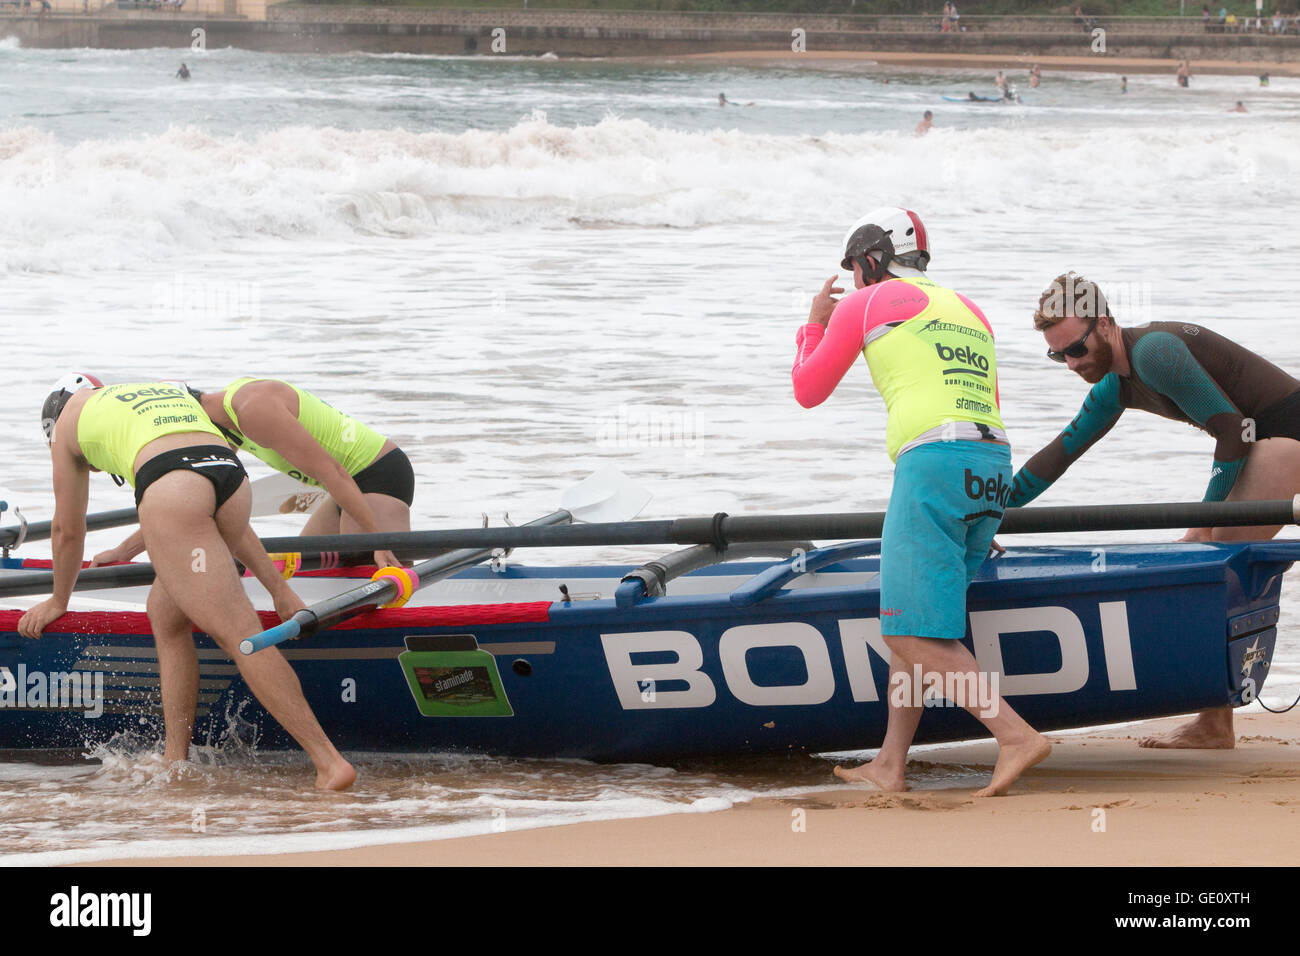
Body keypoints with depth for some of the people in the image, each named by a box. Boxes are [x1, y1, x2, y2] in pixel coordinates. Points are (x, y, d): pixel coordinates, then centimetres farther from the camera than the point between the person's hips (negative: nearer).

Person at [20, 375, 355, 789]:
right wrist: (280, 590, 39)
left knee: (238, 634, -10)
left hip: (169, 487, -6)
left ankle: (330, 763, -19)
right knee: (165, 617, 23)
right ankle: (175, 761, 20)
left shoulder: (69, 417, 29)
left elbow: (67, 530, 35)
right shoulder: (172, 391, 41)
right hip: (234, 477, 6)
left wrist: (58, 600, 51)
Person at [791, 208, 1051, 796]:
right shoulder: (968, 311, 28)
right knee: (907, 622, 15)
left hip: (934, 461, -8)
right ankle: (890, 766, 12)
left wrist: (814, 324, 34)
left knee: (914, 634, -10)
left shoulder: (864, 304, 9)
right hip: (993, 466, 8)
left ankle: (1016, 737, -22)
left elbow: (808, 390, 18)